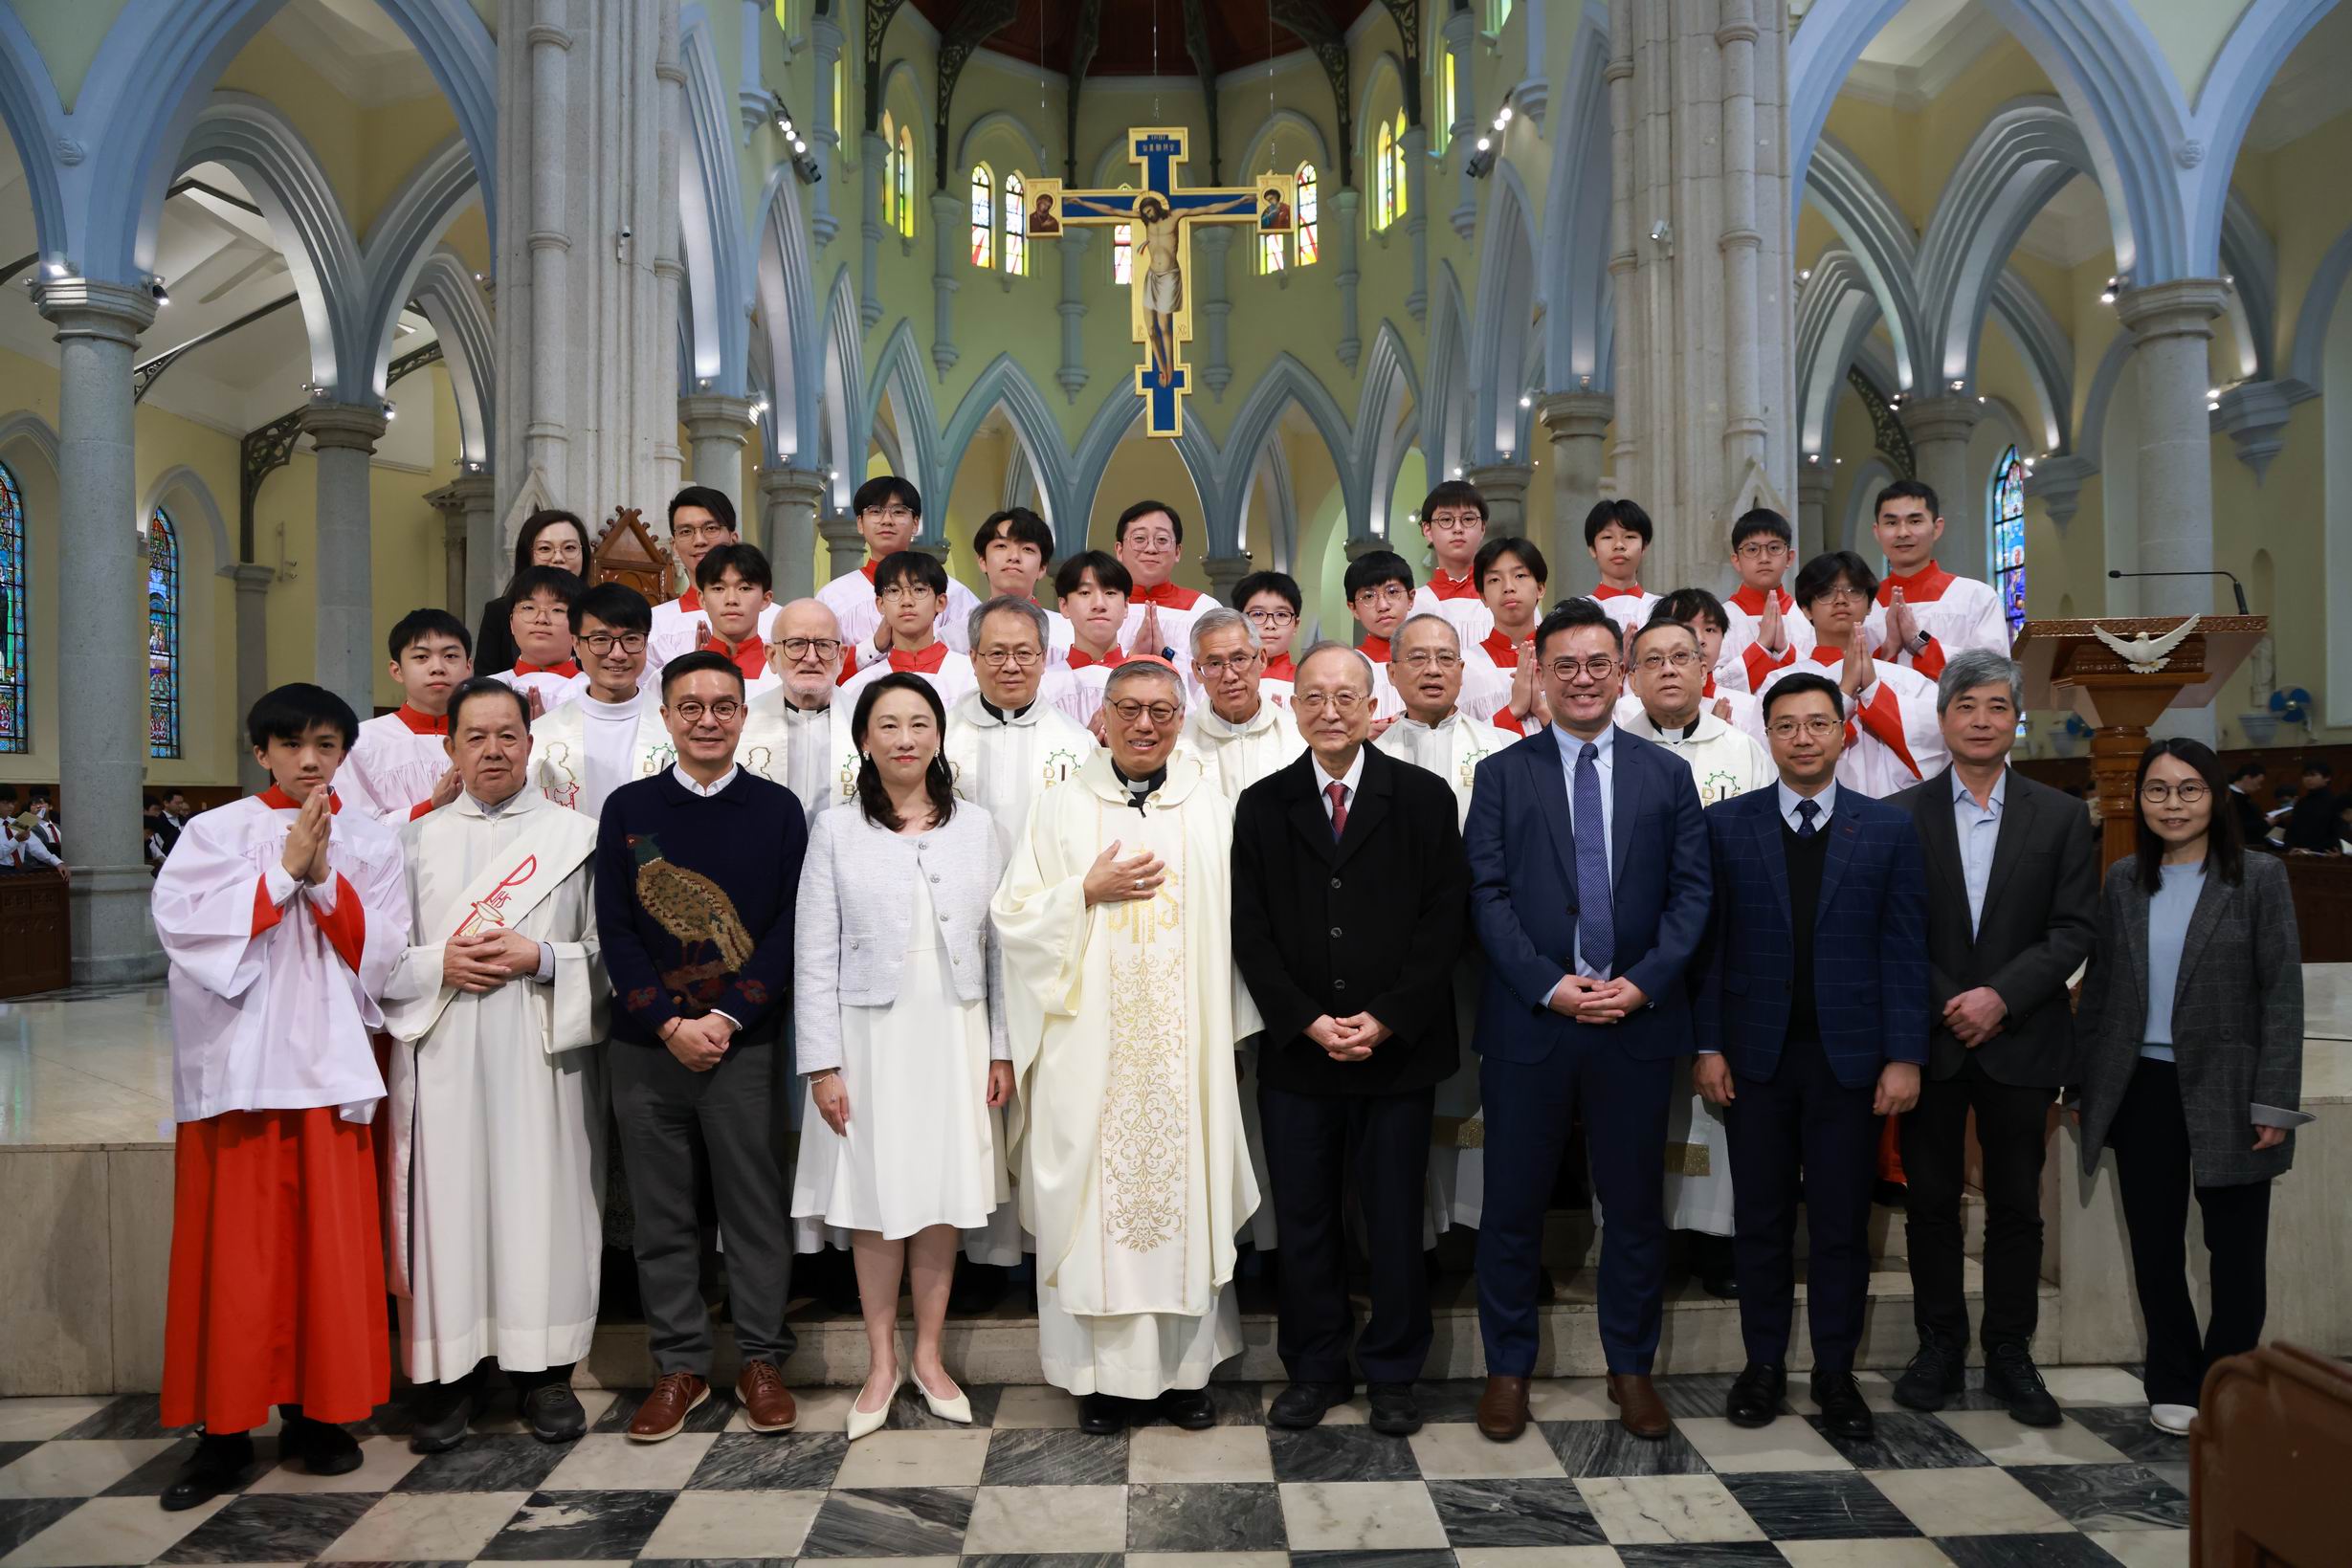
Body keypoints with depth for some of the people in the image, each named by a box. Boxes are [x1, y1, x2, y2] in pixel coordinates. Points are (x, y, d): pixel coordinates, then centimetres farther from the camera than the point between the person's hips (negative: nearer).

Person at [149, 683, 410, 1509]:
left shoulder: (370, 843, 10)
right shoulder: (214, 833, 5)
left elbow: (378, 954, 1)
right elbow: (182, 923, -9)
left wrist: (325, 876, -11)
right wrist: (284, 870, -11)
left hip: (329, 1062, 1)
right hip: (236, 1064, -1)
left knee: (328, 1240, 4)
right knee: (235, 1246, 0)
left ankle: (318, 1410, 16)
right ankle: (227, 1427, 10)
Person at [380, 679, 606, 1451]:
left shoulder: (576, 835, 6)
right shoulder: (417, 839, 11)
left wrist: (540, 959, -13)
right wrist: (441, 963, -9)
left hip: (542, 1055, -1)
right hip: (443, 1059, 1)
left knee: (542, 1200, 2)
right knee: (449, 1205, 2)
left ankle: (544, 1370, 14)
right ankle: (451, 1374, 15)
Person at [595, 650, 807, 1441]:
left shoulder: (778, 809, 3)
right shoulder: (628, 808, 6)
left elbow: (790, 927, -2)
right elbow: (614, 929, 1)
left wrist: (728, 1018, -12)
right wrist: (669, 1024, -9)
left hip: (743, 1044, -1)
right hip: (646, 1048, 1)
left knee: (756, 1208, 5)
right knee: (662, 1214, 9)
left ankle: (761, 1360, 19)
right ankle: (680, 1365, 22)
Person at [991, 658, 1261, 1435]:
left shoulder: (1213, 813, 7)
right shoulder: (1060, 811, 5)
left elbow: (1236, 925, 7)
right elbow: (1014, 917, 2)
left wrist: (1232, 1028, 3)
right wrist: (1088, 891, -11)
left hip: (1185, 1046, 1)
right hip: (1090, 1045, -1)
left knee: (1185, 1191, 5)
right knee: (1093, 1195, 2)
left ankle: (1185, 1367, 19)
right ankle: (1101, 1372, 16)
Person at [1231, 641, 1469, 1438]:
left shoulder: (1425, 797, 2)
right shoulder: (1262, 805, 6)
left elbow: (1445, 919, -3)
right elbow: (1251, 931, 2)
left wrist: (1385, 1020, -11)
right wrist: (1308, 1022, -9)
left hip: (1398, 1049, -1)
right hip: (1295, 1052, 1)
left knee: (1395, 1221, 8)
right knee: (1304, 1221, 9)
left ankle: (1392, 1374, 24)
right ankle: (1313, 1370, 24)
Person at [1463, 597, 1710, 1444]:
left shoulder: (1666, 776, 9)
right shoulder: (1502, 774, 4)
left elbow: (1691, 893, 3)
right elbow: (1487, 895, -3)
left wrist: (1644, 982, -10)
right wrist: (1550, 985, -13)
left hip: (1638, 1020, 2)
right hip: (1529, 1022, -1)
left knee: (1635, 1204, 11)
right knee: (1513, 1205, 6)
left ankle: (1631, 1367, 28)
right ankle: (1508, 1368, 22)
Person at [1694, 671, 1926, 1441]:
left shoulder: (1888, 827, 3)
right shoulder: (1727, 824, 3)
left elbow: (1905, 949, 1)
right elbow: (1709, 943, 1)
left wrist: (1904, 1056, -5)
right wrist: (1707, 1045, -4)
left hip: (1849, 1054, 0)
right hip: (1756, 1053, 0)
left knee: (1842, 1223, 8)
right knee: (1761, 1219, 9)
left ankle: (1836, 1372, 22)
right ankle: (1764, 1363, 23)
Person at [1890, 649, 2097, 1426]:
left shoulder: (2060, 817, 5)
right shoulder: (1901, 815, 2)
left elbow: (2073, 929, -2)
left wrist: (2001, 996, -13)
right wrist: (1944, 1006, -10)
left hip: (2020, 1040, 1)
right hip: (1929, 1037, 0)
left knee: (2016, 1205, 8)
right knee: (1931, 1200, 7)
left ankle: (2009, 1353, 21)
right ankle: (1940, 1345, 20)